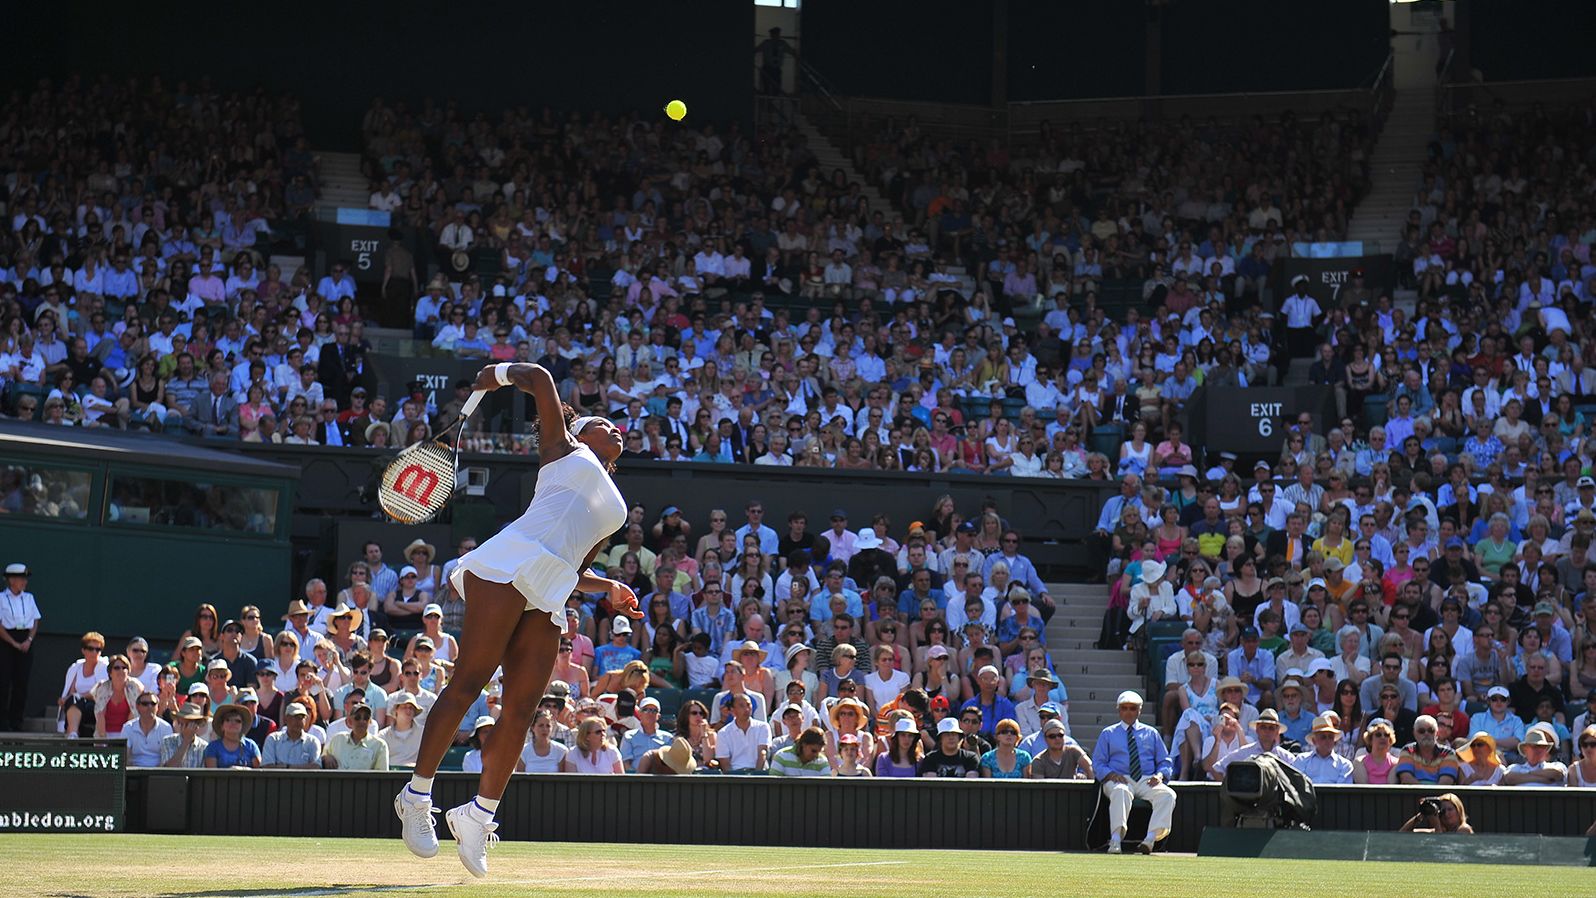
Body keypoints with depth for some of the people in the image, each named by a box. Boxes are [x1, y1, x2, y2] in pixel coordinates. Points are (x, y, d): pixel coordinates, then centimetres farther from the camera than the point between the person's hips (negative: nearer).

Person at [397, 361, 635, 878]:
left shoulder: (614, 508, 32)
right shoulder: (564, 449, 17)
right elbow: (539, 380, 11)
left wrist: (610, 589, 20)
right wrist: (496, 375, 23)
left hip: (548, 599, 6)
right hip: (509, 565, -6)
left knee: (520, 711, -2)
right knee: (468, 682, -13)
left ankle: (479, 815, 6)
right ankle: (417, 795, -10)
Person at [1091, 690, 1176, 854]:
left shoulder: (1151, 733, 23)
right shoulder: (1108, 733, 19)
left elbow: (1166, 762, 20)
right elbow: (1098, 764, 12)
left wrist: (1160, 775, -4)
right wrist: (1111, 774, -10)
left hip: (1147, 781, 2)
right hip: (1119, 780, -2)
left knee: (1167, 794, -31)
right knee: (1121, 792, -40)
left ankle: (1151, 838, -44)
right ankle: (1115, 839, -49)